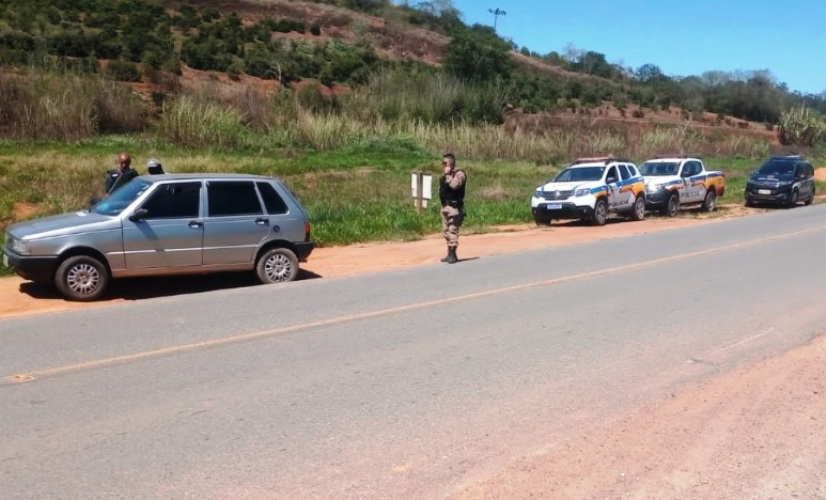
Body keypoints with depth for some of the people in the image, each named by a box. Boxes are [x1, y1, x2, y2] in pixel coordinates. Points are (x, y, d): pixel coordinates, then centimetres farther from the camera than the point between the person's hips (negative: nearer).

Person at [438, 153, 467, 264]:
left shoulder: (459, 174, -10)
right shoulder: (445, 175, 17)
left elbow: (454, 185, -28)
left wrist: (448, 174, -18)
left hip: (454, 207, -9)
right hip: (445, 206, 9)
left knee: (452, 230, -13)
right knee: (446, 231, 11)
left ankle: (453, 255, -12)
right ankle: (450, 254, 18)